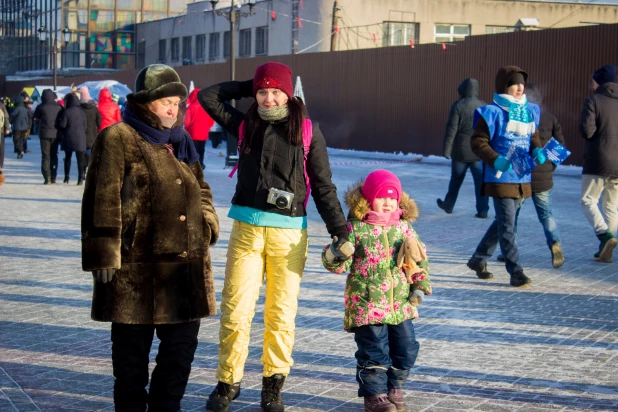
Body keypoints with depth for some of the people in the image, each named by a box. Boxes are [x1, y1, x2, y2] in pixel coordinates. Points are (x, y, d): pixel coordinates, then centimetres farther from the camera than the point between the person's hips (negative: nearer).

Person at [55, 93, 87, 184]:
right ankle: (80, 177, -9)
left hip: (68, 138, -1)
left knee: (67, 157, 14)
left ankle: (66, 177, 17)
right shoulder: (82, 111, 1)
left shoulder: (66, 111, -8)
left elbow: (62, 125, -8)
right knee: (80, 158, 0)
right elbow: (85, 126, 5)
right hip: (80, 138, 1)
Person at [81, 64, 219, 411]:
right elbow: (104, 199, -11)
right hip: (136, 265, -7)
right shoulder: (119, 138, -6)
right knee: (132, 346, 4)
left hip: (187, 263, 7)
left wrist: (208, 223, 11)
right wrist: (105, 253, -16)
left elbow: (200, 188, 28)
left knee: (182, 343, 12)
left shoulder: (180, 141, 17)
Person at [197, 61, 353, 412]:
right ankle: (229, 382, 12)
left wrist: (340, 231, 0)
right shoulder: (245, 126, 9)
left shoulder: (308, 130, 3)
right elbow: (208, 97, 8)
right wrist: (249, 88, 10)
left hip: (290, 233, -1)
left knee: (281, 313, 5)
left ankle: (274, 384, 17)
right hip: (247, 229, 1)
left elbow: (323, 187, 5)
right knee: (236, 310, -1)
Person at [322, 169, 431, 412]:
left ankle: (395, 388, 30)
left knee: (405, 348, 10)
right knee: (374, 351, -1)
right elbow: (342, 265, -8)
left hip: (401, 304, 5)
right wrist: (332, 258, -30)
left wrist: (420, 286, 5)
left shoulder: (404, 228, 5)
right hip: (367, 305, -4)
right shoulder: (356, 228, -7)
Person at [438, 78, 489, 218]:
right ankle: (482, 210, -4)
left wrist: (446, 149, -9)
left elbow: (451, 129, -12)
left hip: (461, 151, -2)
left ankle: (448, 205, 28)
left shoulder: (458, 106, -9)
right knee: (481, 180, 1)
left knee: (456, 180, 13)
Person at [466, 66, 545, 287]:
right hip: (501, 178, -7)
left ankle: (478, 259, 32)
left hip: (523, 179, 7)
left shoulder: (529, 111, 10)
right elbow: (478, 142, -9)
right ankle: (515, 271, -4)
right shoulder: (493, 113, -9)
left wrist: (537, 151, -2)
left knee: (503, 222, 16)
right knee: (507, 225, -7)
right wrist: (496, 160, -23)